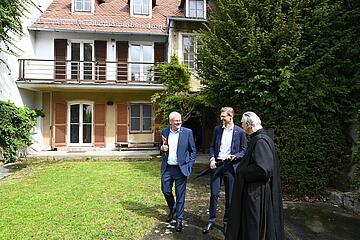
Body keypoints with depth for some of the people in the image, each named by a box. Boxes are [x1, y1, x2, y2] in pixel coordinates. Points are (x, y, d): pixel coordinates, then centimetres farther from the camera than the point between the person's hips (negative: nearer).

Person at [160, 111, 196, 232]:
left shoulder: (187, 132, -5)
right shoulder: (164, 131, 4)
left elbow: (193, 151, 1)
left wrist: (189, 166, -6)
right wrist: (162, 148, -7)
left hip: (181, 168, -3)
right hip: (167, 168, 3)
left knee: (180, 195, 3)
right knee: (165, 190, 11)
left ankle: (179, 220, 19)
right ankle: (172, 209, 41)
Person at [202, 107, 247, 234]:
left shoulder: (240, 131, -2)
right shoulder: (217, 129, 7)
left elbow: (244, 150, 2)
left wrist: (235, 156, -15)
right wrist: (212, 158, -1)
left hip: (230, 166, -2)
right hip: (216, 165, 2)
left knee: (229, 196, 9)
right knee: (214, 194, 5)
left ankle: (227, 221, 26)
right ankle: (211, 220, 20)